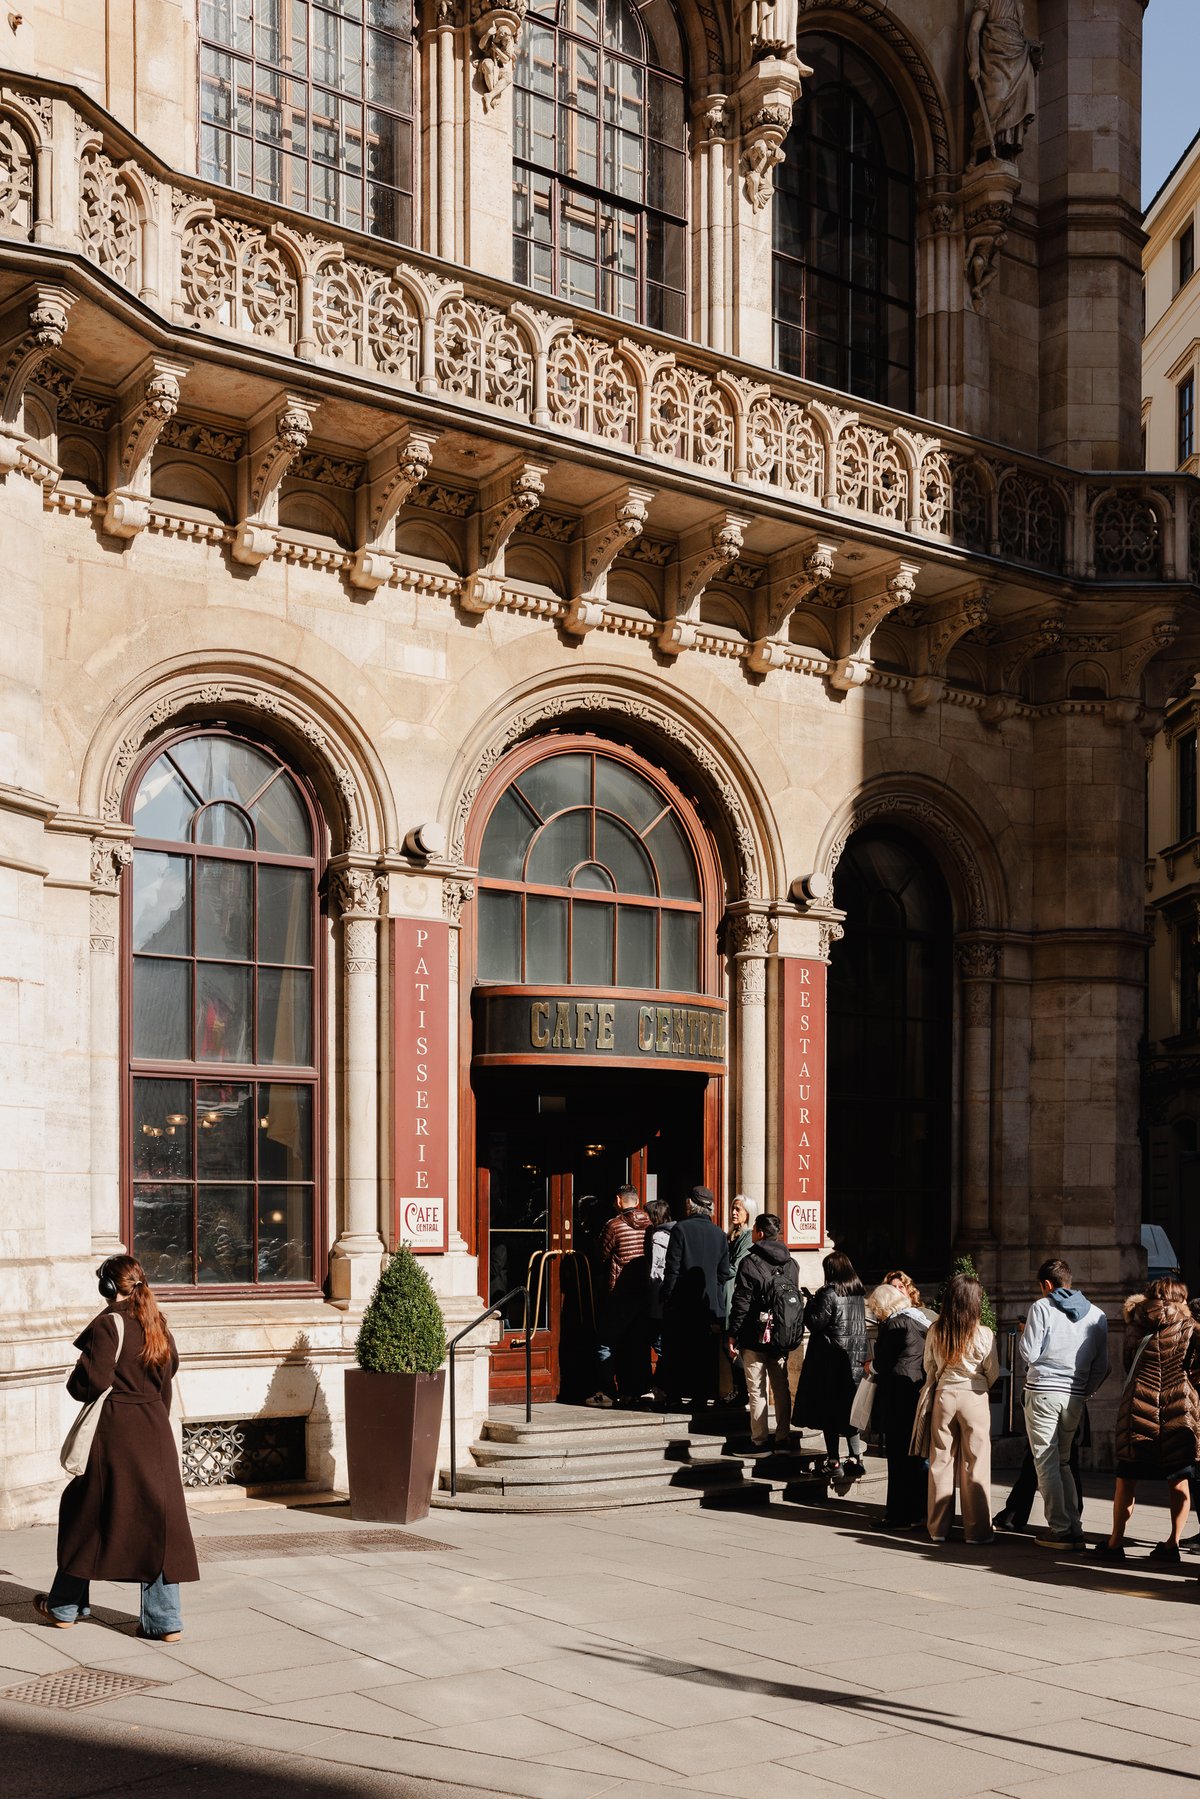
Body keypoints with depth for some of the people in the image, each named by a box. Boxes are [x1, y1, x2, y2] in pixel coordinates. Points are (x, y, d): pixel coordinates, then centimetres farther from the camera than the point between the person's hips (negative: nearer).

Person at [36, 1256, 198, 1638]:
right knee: (157, 1518, 5)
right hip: (155, 1431, 5)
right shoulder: (157, 1326, 9)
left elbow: (93, 1382, -16)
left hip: (114, 1431, -5)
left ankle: (64, 1607, 24)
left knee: (86, 1513, 11)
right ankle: (164, 1620, 2)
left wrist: (74, 1382, 5)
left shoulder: (108, 1324, -11)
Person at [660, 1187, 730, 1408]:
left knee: (676, 1351, 4)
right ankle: (701, 1395, 8)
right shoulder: (720, 1234, 5)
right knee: (705, 1353, 8)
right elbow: (724, 1272, 6)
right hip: (709, 1305, 4)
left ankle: (675, 1395, 4)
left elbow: (672, 1268, -11)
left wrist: (667, 1297, -5)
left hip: (681, 1302, -4)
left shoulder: (681, 1229, -9)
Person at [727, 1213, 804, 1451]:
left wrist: (733, 1334, -6)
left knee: (757, 1390, 2)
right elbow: (797, 1300, 13)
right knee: (782, 1387, 13)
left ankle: (759, 1439, 3)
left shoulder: (750, 1263, -12)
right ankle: (783, 1436, 16)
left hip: (755, 1337, -5)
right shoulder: (790, 1264, 7)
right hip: (784, 1338, 5)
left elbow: (741, 1302, -13)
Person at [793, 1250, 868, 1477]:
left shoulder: (829, 1294, -16)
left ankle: (833, 1462, 5)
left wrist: (811, 1303, 0)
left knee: (829, 1411, 3)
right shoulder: (858, 1293, 6)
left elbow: (814, 1324, -15)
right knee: (849, 1408, 12)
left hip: (832, 1359, -6)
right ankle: (855, 1459, 10)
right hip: (856, 1357, 6)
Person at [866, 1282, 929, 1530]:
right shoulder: (921, 1319, 12)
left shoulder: (893, 1325, -14)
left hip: (900, 1397, -9)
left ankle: (901, 1516, 1)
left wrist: (871, 1366, 8)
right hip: (922, 1392, 9)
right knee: (917, 1455, 15)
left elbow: (883, 1363, -14)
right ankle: (917, 1511, 23)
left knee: (899, 1456, -3)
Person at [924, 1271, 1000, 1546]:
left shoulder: (935, 1331, -4)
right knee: (975, 1464, 3)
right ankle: (977, 1530, 6)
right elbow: (993, 1373, -1)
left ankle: (938, 1528, 15)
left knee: (940, 1461, 10)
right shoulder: (983, 1334, -12)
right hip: (974, 1398, -3)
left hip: (943, 1396, 3)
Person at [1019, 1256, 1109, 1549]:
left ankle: (1060, 1529, -2)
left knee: (1046, 1463, 1)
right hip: (1075, 1397, 5)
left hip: (1043, 1391, -5)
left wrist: (1025, 1335, 11)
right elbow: (1102, 1366, 8)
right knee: (1063, 1462, 16)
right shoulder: (1096, 1314, 9)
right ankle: (1074, 1528, 10)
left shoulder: (1041, 1307, -4)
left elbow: (1029, 1354, -8)